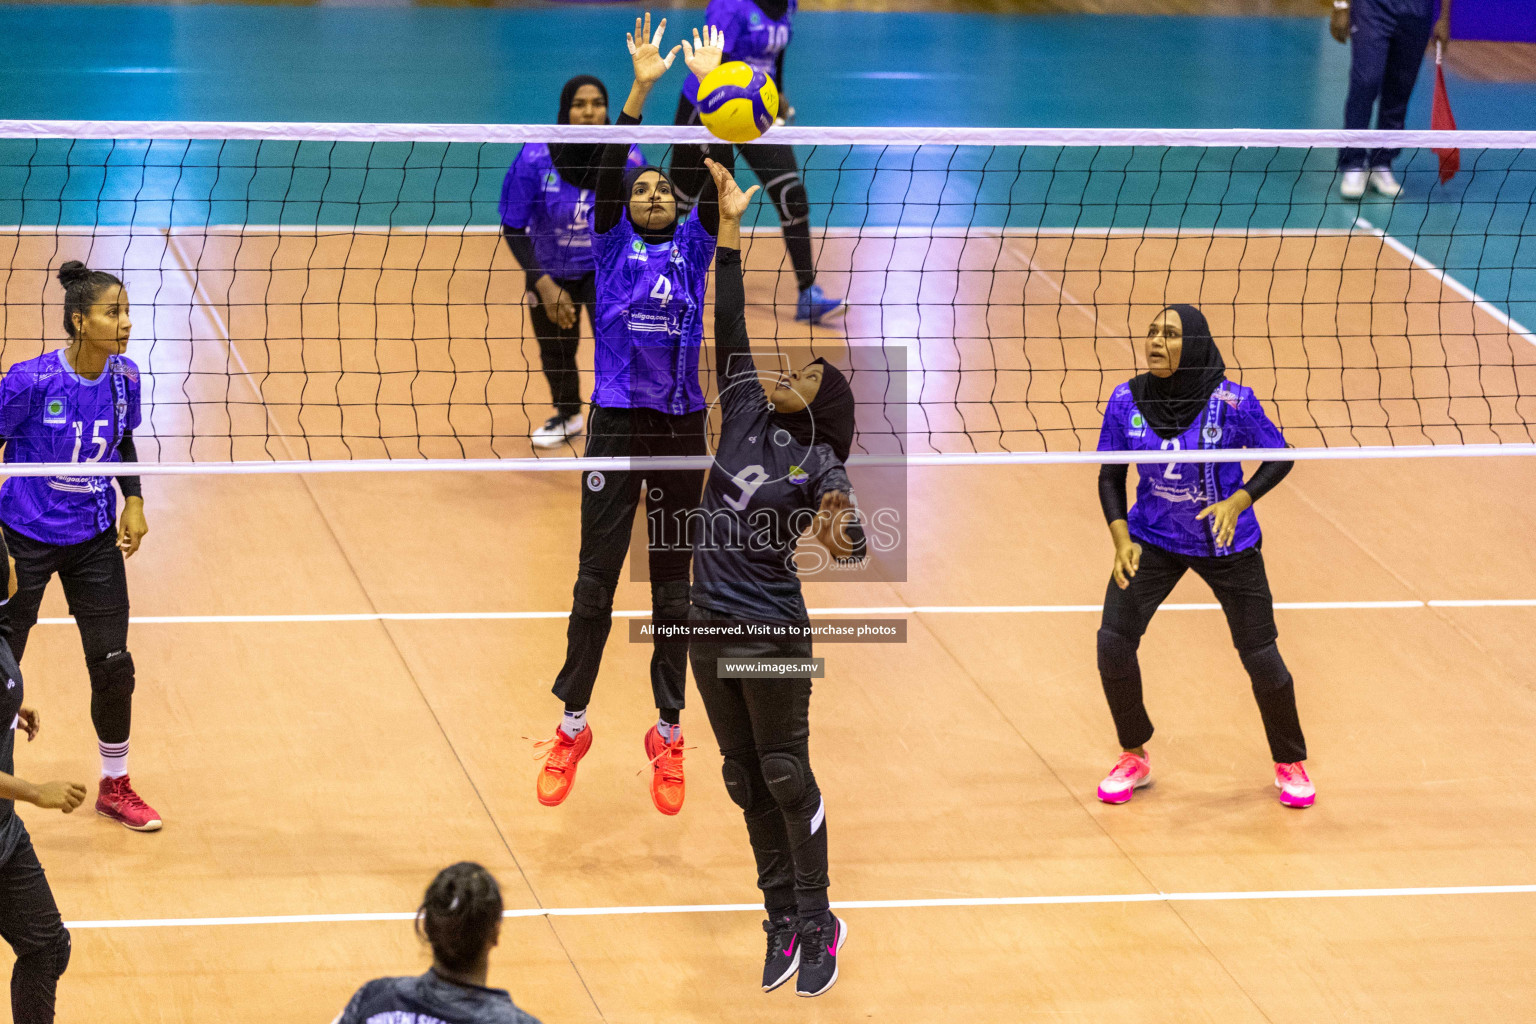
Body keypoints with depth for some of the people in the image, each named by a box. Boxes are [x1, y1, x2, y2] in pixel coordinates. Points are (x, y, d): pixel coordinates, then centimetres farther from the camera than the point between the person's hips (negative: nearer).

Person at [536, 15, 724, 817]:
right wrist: (642, 87, -15)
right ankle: (572, 726, 8)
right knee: (596, 574, -1)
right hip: (616, 420, -1)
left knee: (672, 581, 6)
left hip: (682, 424, 2)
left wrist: (709, 87, -8)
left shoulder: (694, 243, 11)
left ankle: (668, 732, 12)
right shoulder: (613, 241, 7)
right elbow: (607, 166, -5)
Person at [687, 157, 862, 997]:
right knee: (745, 782, 11)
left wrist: (839, 532, -48)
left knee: (786, 777, 0)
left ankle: (817, 926, 11)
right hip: (710, 625, 6)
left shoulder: (819, 464, -10)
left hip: (771, 632, -6)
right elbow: (729, 322, 0)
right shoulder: (745, 410, 3)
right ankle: (783, 920, 20)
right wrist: (728, 230, -7)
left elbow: (852, 537, -25)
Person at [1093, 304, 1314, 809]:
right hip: (1153, 539, 2)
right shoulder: (1126, 401, -13)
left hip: (1227, 543, -2)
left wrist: (1237, 503, -23)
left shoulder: (1232, 401, -21)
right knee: (1113, 643, -11)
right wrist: (1122, 540, -13)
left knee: (1260, 656, 0)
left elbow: (1278, 457, -8)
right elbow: (1110, 475, -1)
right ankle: (1134, 758, 13)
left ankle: (1289, 764, 27)